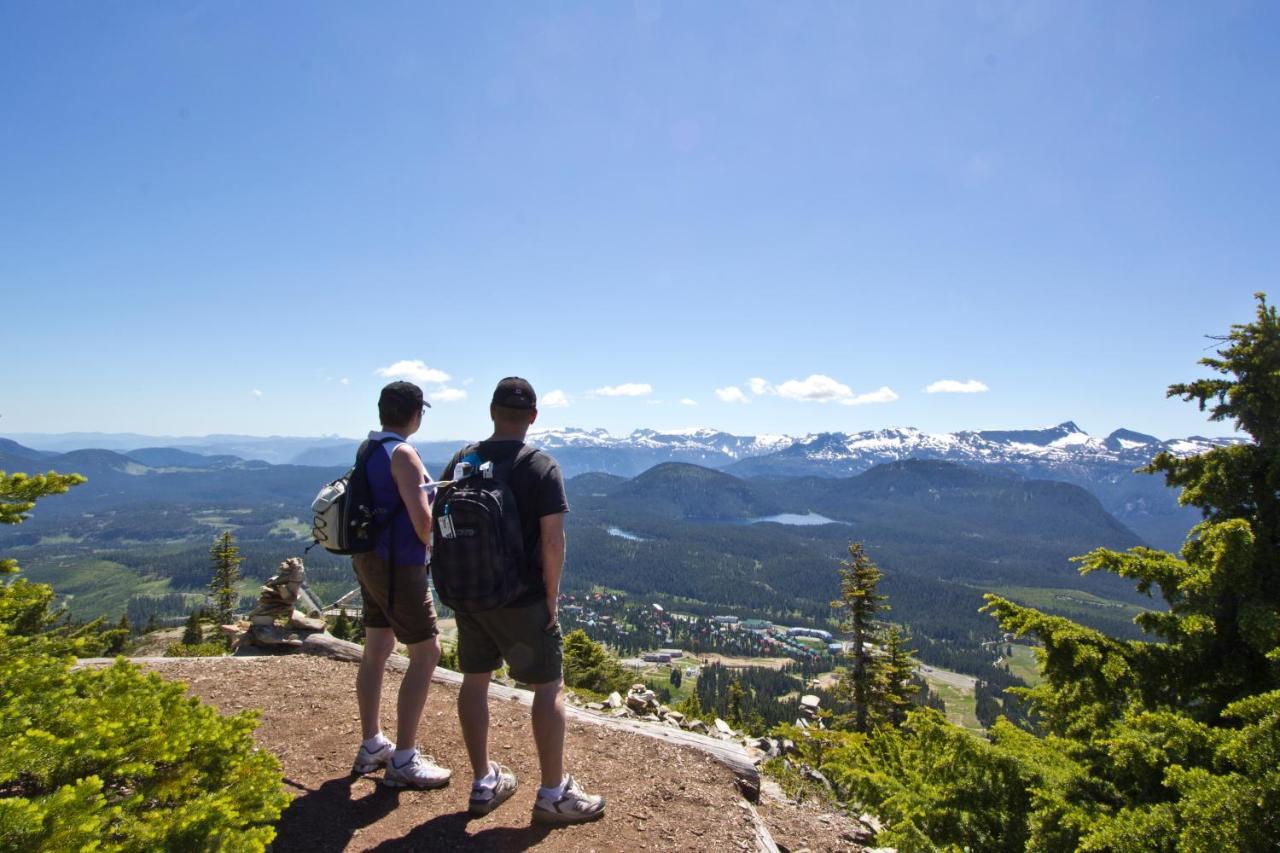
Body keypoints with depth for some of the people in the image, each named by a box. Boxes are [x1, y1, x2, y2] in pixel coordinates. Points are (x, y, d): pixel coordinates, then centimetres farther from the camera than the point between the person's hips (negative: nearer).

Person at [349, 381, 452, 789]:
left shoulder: (368, 449, 8)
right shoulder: (403, 454, -18)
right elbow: (422, 520, -22)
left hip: (370, 559, 9)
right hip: (398, 564, -9)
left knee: (376, 650, 17)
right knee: (426, 653, -1)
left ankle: (372, 746, 29)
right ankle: (403, 760, 4)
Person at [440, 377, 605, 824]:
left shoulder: (461, 461, 1)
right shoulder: (542, 468, -14)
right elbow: (553, 540, -18)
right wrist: (551, 597, -7)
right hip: (522, 601, -5)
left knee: (474, 681, 16)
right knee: (549, 688, 7)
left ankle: (483, 783, 29)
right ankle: (553, 794, 15)